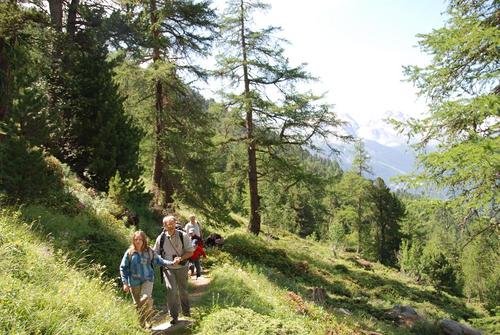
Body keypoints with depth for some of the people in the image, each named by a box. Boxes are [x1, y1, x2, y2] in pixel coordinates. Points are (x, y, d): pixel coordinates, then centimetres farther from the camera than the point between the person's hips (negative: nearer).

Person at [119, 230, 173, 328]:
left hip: (147, 279, -1)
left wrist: (171, 262, -15)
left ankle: (148, 320, -2)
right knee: (138, 304, 10)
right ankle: (142, 324, 28)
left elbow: (158, 260, -2)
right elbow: (123, 268, -1)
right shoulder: (129, 252, -6)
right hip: (134, 282, 1)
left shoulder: (149, 251, -5)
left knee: (146, 299, -22)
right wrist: (125, 283, -3)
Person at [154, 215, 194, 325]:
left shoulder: (183, 236, -11)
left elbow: (190, 252, -9)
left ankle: (186, 311, 40)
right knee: (171, 289, -16)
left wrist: (180, 259, -24)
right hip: (168, 268, 0)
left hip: (181, 267, 0)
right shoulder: (160, 238, -7)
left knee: (183, 290, 16)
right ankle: (174, 316, -1)